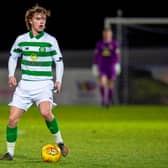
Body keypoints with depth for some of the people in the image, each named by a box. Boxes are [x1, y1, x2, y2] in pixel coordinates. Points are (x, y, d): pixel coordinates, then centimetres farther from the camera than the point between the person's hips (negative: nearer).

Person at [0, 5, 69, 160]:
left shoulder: (51, 40, -1)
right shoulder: (21, 39, 4)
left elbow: (59, 61, 6)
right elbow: (13, 57, 19)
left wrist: (58, 80, -5)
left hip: (44, 84, -3)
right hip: (24, 83, 3)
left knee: (45, 112, -30)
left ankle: (59, 142, -10)